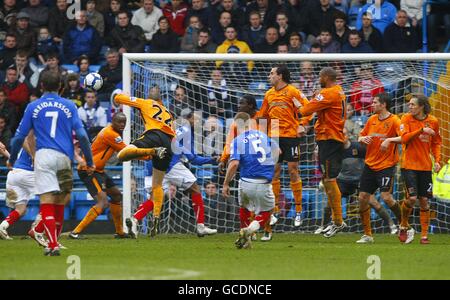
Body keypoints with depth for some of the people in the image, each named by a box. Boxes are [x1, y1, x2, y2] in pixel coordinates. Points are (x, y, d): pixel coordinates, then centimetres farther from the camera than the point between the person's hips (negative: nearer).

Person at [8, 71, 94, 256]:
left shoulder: (33, 107, 6)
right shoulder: (69, 106, 8)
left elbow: (20, 136, 7)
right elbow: (81, 135, 2)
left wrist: (12, 159, 21)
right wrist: (89, 161, 9)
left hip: (44, 156, -2)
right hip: (64, 158, 2)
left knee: (47, 201, -7)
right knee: (59, 202, 14)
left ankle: (53, 245, -20)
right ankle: (54, 241, 22)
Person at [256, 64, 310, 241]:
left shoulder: (292, 92, -4)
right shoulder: (269, 94, 14)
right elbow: (262, 115, 24)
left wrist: (302, 125, -19)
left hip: (291, 136, -5)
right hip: (274, 137, 5)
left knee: (293, 170, -5)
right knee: (274, 172, 3)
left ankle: (298, 211, 1)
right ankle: (276, 211, 9)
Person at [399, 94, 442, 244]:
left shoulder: (433, 121, 3)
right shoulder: (406, 118, -3)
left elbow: (436, 143, 13)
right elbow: (404, 138, -15)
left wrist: (437, 161, 1)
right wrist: (422, 130, -23)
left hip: (425, 166, 2)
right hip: (409, 165, -2)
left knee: (424, 200, 2)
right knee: (412, 198, -14)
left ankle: (424, 235, 9)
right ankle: (404, 226, 11)